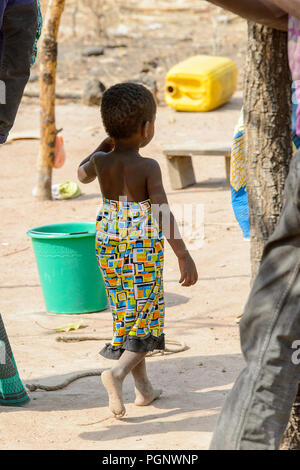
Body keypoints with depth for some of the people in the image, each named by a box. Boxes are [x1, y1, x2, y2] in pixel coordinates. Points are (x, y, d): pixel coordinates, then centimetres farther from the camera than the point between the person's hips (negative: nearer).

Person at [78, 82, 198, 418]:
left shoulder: (101, 161, -2)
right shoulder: (148, 168, -16)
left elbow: (82, 175, 22)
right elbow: (163, 215, -21)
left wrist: (105, 145, 26)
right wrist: (184, 256, -21)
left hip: (108, 245, 5)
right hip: (143, 249, -5)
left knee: (127, 316, 17)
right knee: (145, 319, 2)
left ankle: (144, 389, 23)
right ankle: (117, 373, -22)